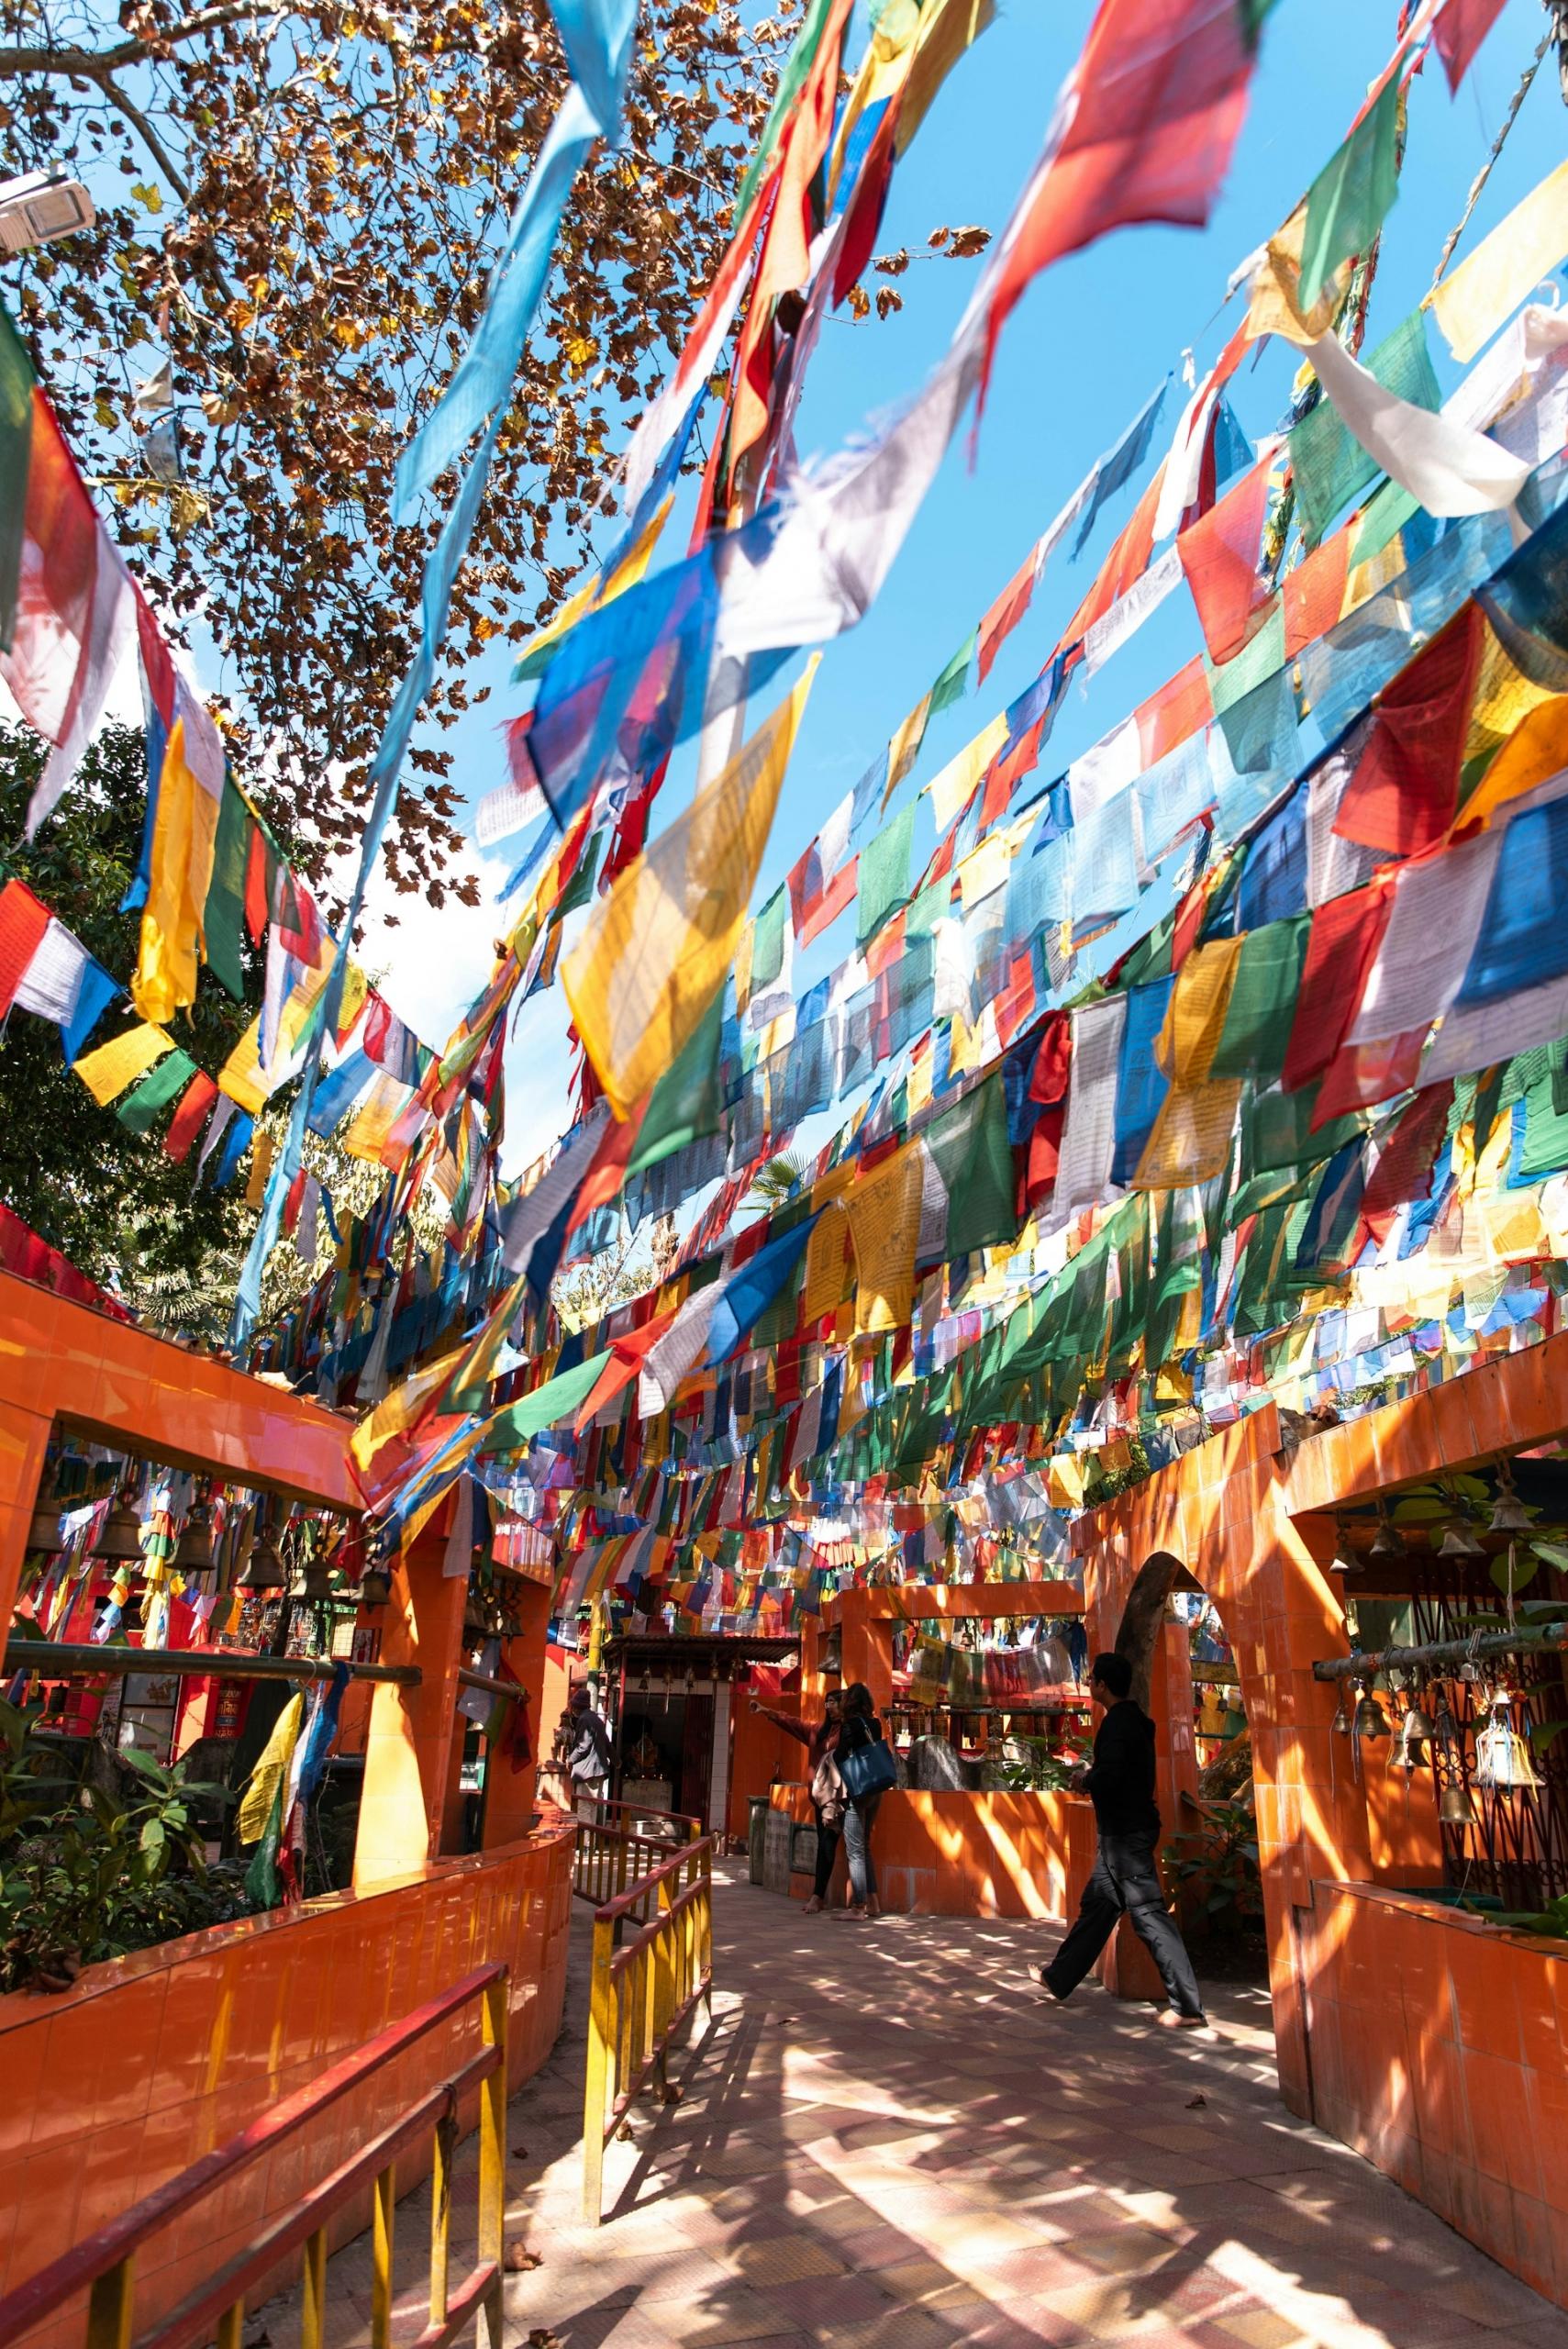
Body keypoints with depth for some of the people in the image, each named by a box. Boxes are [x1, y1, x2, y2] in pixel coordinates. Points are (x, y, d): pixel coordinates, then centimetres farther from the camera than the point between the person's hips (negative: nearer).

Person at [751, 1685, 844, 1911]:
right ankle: (820, 1897, 11)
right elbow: (792, 1722, 18)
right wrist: (766, 1711, 12)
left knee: (827, 1844, -9)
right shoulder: (819, 1729, 17)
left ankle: (817, 1897, -8)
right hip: (821, 1795, 7)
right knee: (824, 1844, 8)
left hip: (839, 1796, -7)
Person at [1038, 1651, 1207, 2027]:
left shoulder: (1117, 1723, -19)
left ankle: (1188, 2007, -1)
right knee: (1095, 1905, 17)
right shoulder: (1134, 1719, 11)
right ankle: (1058, 1978, 27)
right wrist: (1094, 1776, 7)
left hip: (1125, 1833, -10)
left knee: (1149, 1915, -6)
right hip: (1126, 1830, 10)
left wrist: (1086, 1780, -11)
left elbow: (1109, 1775, -30)